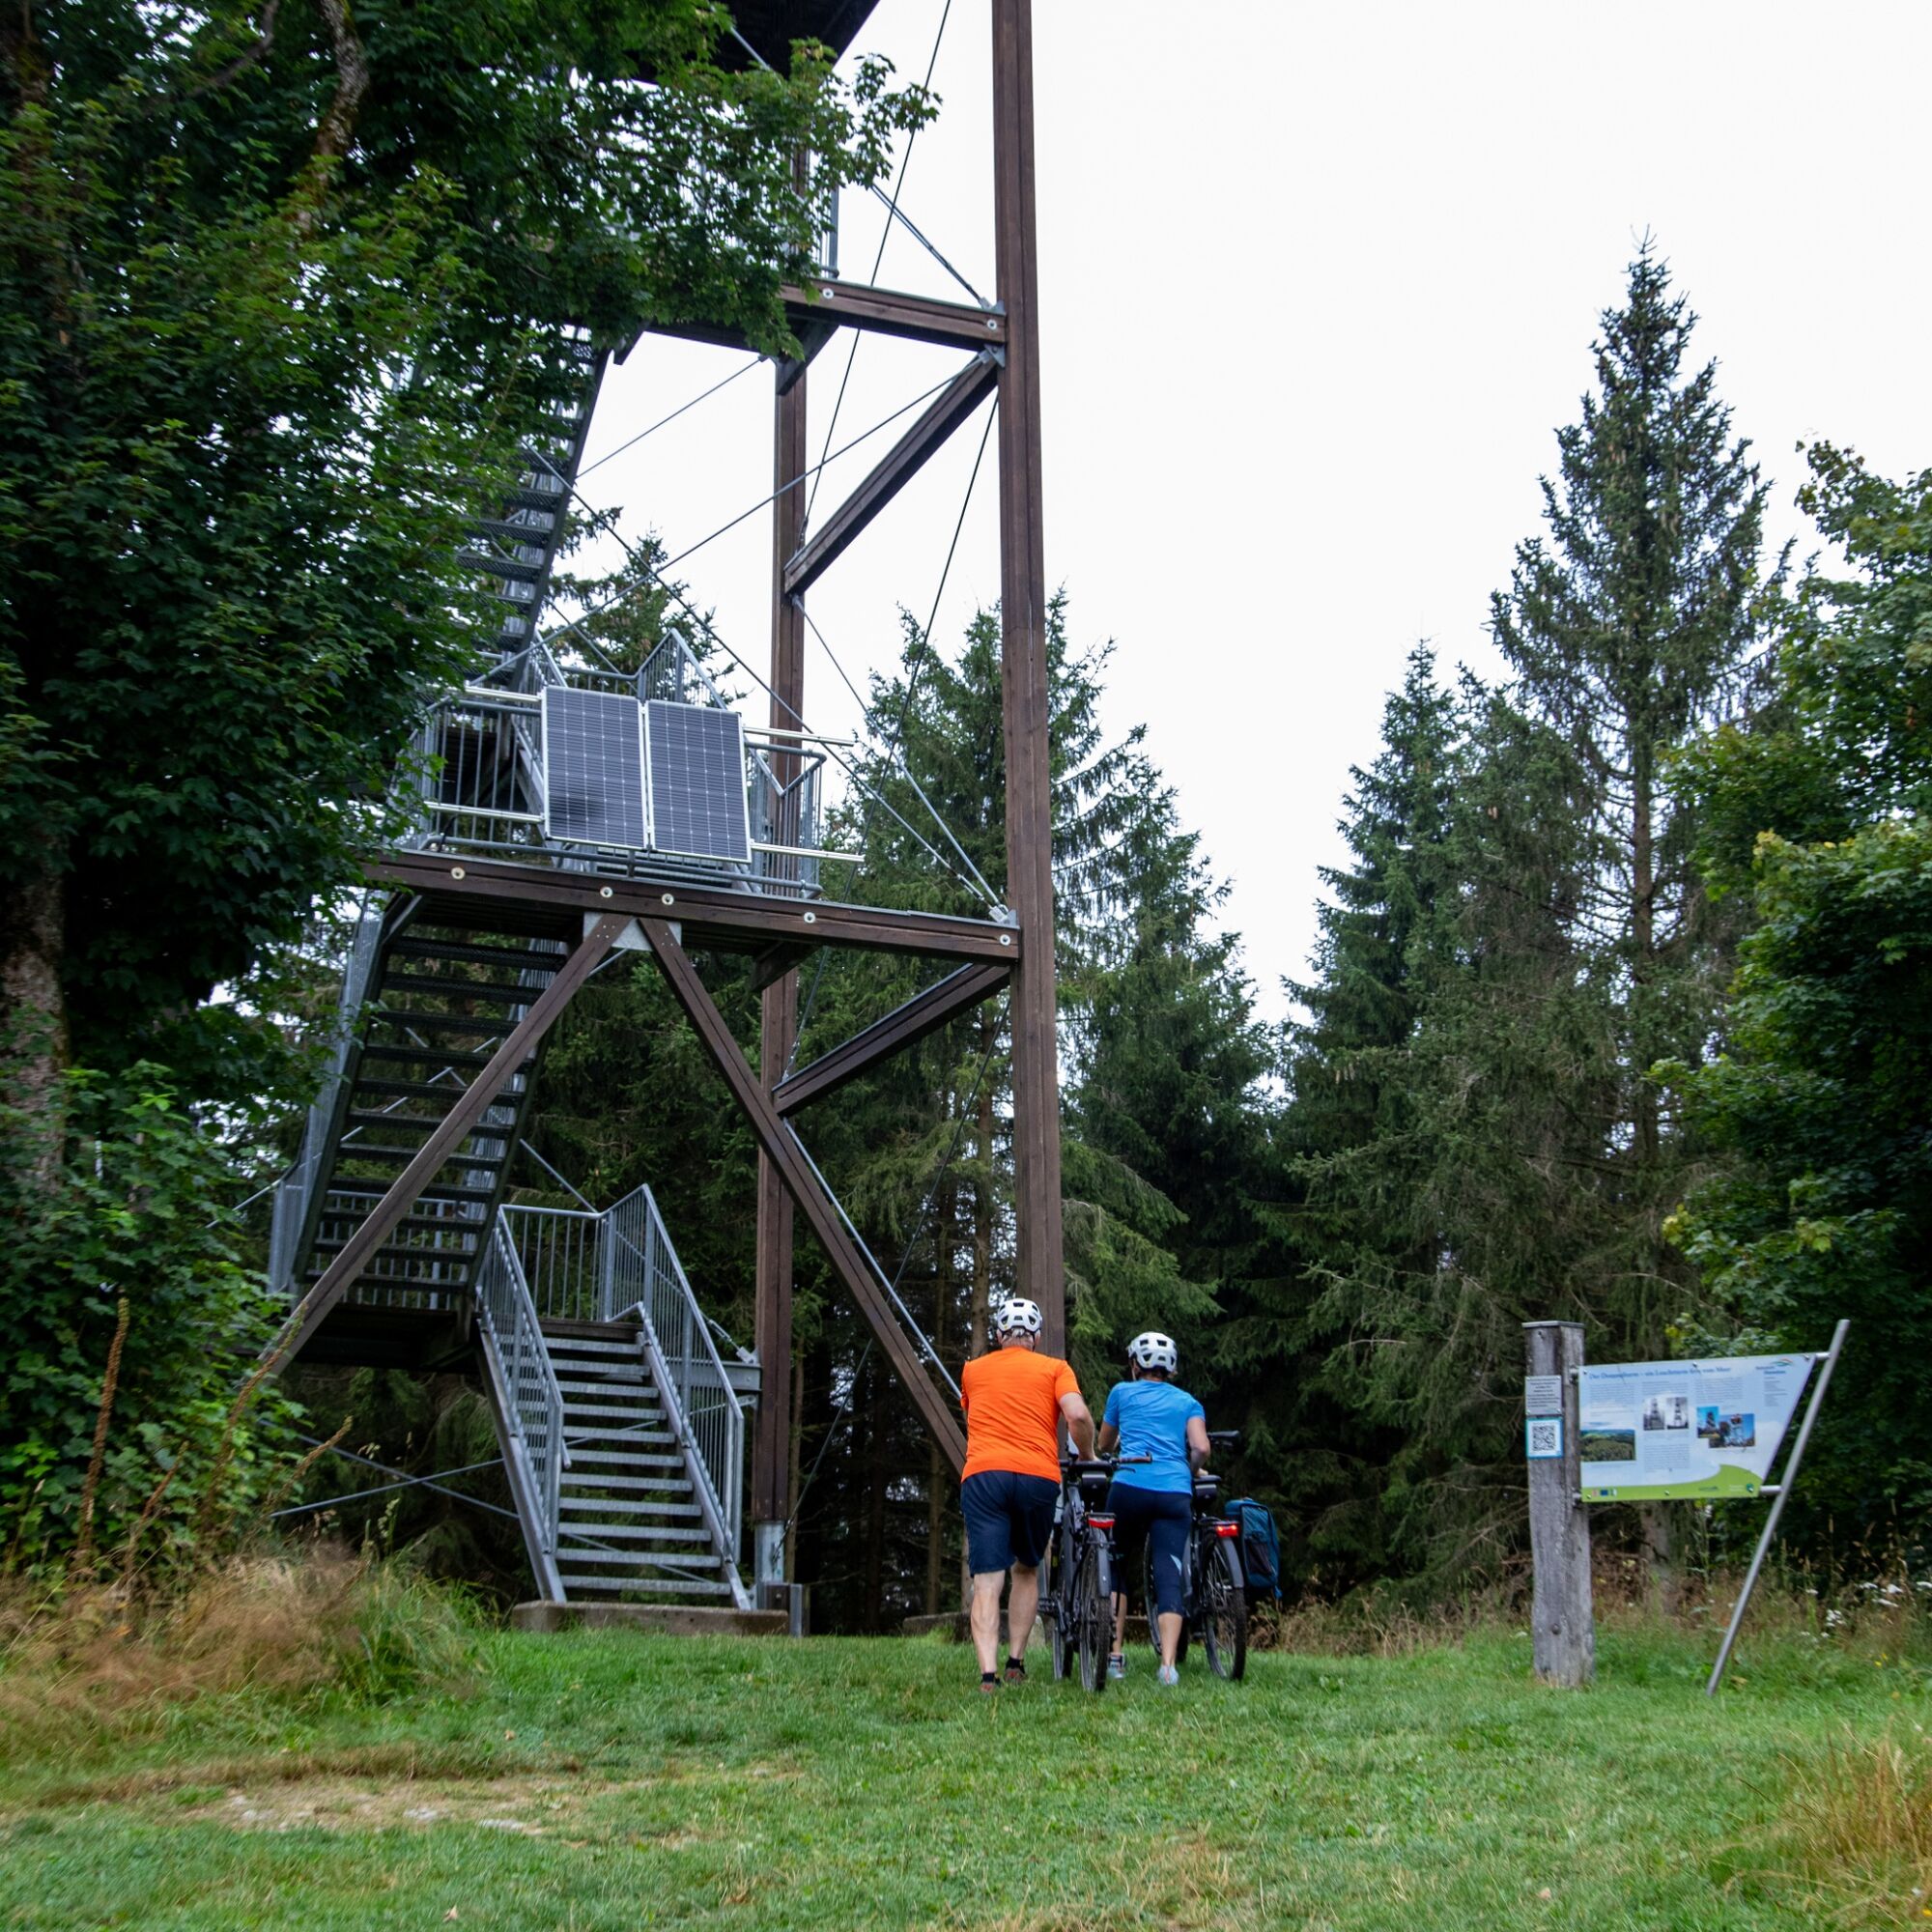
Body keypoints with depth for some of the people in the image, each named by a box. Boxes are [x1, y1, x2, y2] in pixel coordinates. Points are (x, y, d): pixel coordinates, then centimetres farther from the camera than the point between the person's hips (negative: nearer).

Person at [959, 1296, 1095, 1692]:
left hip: (982, 1474, 0)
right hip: (1038, 1476, 0)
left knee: (987, 1581, -6)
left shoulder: (973, 1370, 22)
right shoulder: (1054, 1368, 13)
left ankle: (988, 1674, -20)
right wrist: (1088, 1456, 13)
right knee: (1027, 1571, 21)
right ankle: (1016, 1663, 18)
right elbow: (1077, 1415, -4)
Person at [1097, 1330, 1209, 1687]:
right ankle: (1168, 1664, -19)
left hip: (1129, 1486, -1)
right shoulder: (1188, 1402, 19)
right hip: (1175, 1494, 1)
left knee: (1117, 1568, 16)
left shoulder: (1122, 1392, 17)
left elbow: (1104, 1445, 30)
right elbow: (1201, 1448, 3)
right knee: (1169, 1578, -4)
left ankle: (1115, 1656, 11)